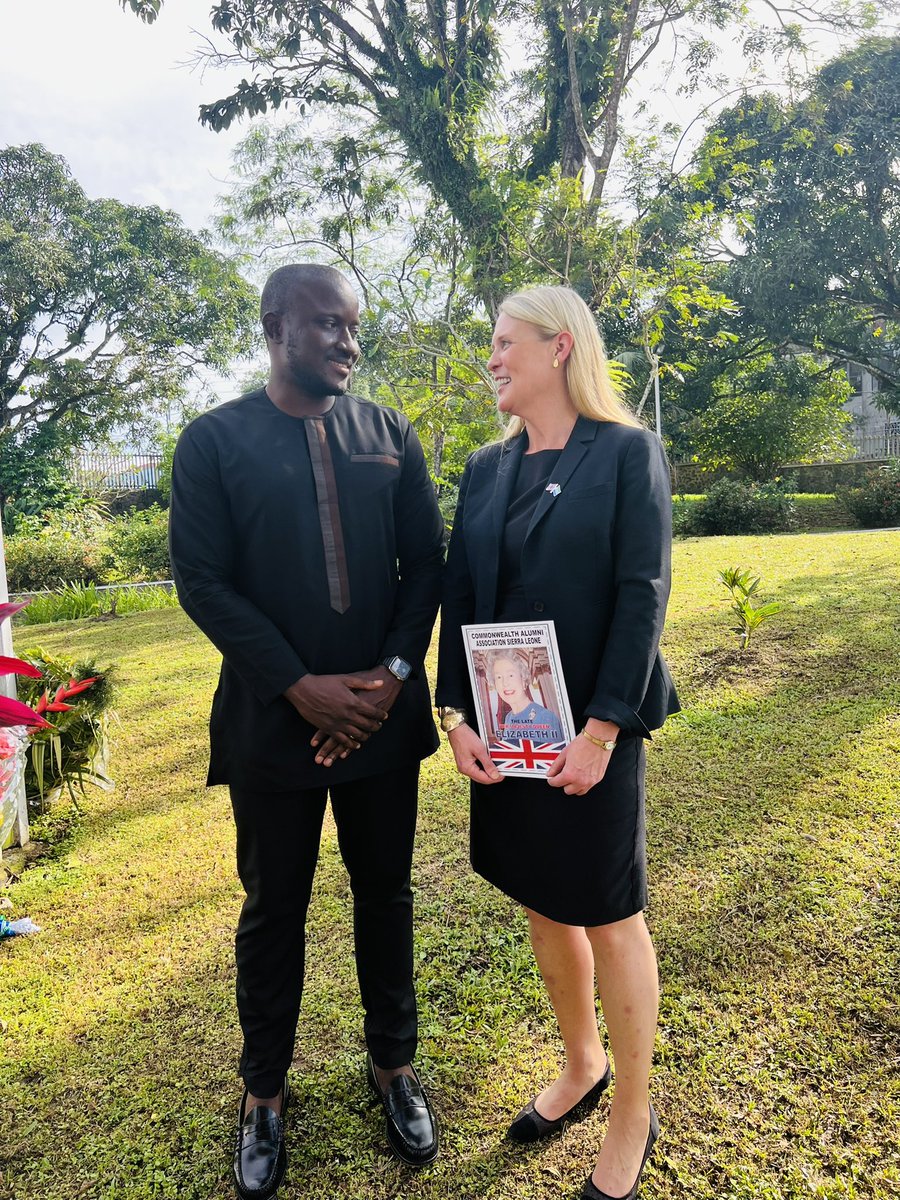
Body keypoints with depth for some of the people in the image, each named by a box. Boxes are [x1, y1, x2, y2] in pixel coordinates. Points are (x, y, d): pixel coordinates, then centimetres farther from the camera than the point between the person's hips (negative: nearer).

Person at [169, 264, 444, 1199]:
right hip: (273, 721, -2)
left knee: (385, 894, 16)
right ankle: (264, 1093, 35)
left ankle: (392, 1065, 38)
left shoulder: (389, 434, 5)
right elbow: (202, 580, -8)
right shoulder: (215, 440, -2)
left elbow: (426, 561, 3)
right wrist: (302, 688, -15)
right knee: (273, 909, 13)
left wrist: (393, 673, -10)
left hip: (383, 712, 3)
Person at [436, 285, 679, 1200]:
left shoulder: (628, 453, -7)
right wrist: (457, 715, -5)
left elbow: (642, 597, -13)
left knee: (608, 916, 10)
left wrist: (602, 731, -17)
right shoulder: (485, 470, 7)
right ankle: (581, 1067, 44)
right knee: (543, 905, 19)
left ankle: (632, 1118, 34)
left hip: (588, 728, -5)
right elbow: (458, 599, 4)